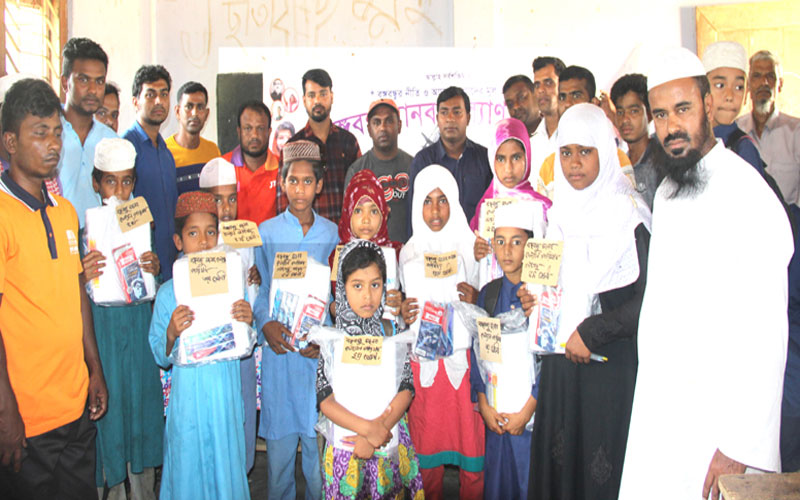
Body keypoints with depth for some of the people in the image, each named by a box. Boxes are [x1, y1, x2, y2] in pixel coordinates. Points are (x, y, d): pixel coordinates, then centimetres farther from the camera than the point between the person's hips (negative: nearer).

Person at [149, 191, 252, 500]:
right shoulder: (168, 292, -4)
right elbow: (161, 359, -2)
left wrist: (247, 324, -14)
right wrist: (172, 333, -21)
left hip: (225, 393, 1)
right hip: (187, 396, -1)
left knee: (227, 463, 11)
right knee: (189, 466, 9)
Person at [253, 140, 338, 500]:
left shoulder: (331, 233, 4)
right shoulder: (265, 232, 4)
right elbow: (257, 287, 7)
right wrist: (265, 323, -10)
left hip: (320, 348, 0)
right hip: (279, 344, 0)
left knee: (318, 436, 5)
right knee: (280, 435, 8)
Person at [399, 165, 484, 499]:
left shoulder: (471, 247, 1)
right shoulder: (408, 253, 8)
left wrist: (475, 302, -15)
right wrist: (403, 315, -5)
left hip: (465, 356, -2)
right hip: (423, 357, 2)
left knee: (471, 439, 0)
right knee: (427, 440, 6)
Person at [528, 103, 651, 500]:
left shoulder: (628, 214, -10)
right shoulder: (560, 212, 10)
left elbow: (648, 298, -16)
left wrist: (591, 333, -14)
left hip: (611, 361, -5)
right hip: (561, 356, 6)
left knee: (602, 460, 2)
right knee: (559, 457, 11)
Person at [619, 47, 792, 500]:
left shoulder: (747, 194, -16)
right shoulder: (668, 191, 11)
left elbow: (764, 335, -20)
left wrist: (739, 449, -20)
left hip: (715, 424, -7)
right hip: (658, 411, 7)